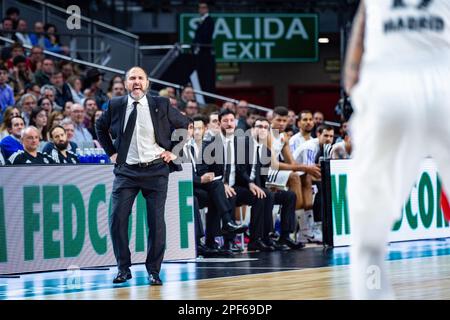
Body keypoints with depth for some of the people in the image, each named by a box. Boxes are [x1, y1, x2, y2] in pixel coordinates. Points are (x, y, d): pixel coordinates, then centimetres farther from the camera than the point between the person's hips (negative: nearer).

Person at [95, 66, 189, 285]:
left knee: (156, 221, 0)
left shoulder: (161, 105, -1)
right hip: (126, 170, 1)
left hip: (156, 170, -1)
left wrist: (173, 152, 3)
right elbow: (100, 127, 21)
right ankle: (123, 268, 6)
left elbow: (183, 125, 10)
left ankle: (153, 270, 11)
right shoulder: (116, 106, 2)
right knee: (118, 219, -7)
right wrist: (111, 152, 12)